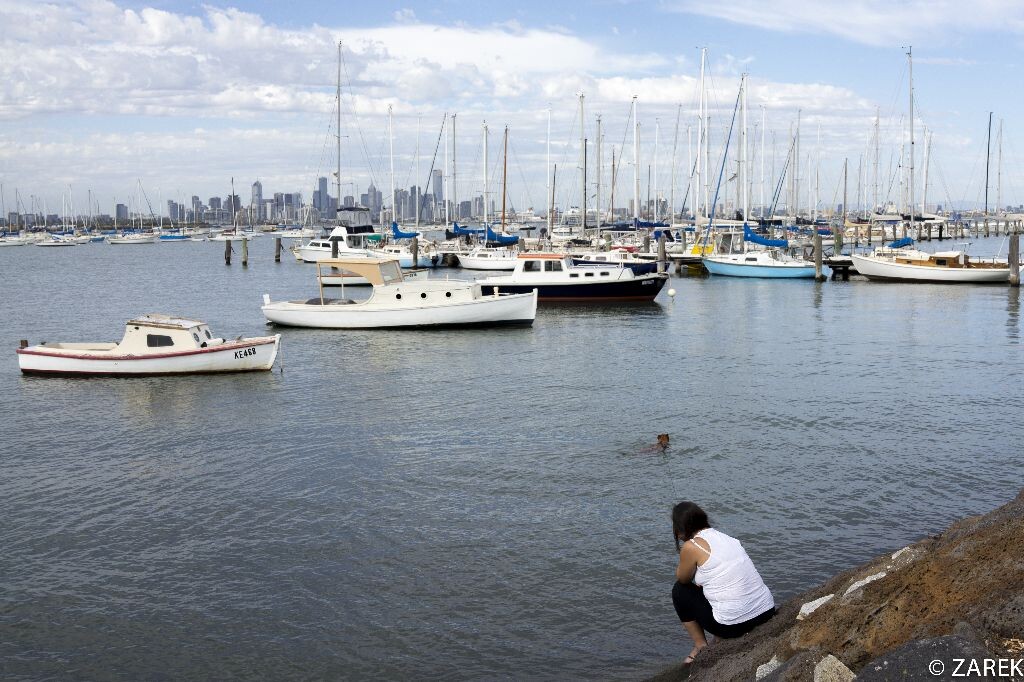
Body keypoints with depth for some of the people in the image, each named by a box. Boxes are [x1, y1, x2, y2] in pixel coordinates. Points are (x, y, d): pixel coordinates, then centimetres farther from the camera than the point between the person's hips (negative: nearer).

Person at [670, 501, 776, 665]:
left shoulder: (691, 546, -9)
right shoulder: (723, 536, 13)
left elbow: (682, 578, 9)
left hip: (733, 625, -7)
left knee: (680, 591, 14)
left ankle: (701, 646, 17)